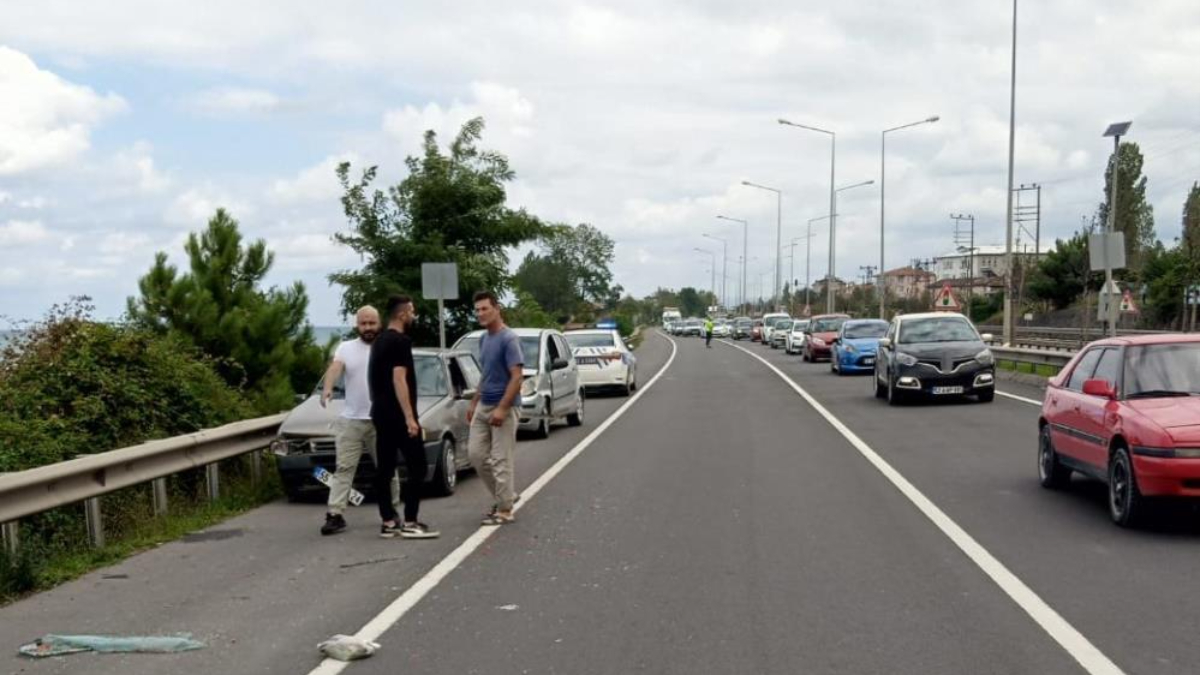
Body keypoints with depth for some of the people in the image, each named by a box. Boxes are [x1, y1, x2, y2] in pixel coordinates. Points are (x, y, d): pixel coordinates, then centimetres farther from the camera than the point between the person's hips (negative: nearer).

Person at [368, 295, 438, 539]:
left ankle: (388, 522, 10)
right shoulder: (400, 341, -14)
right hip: (397, 414, -10)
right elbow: (399, 380, -20)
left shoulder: (380, 341, 15)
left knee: (385, 468, 8)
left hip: (380, 412, 10)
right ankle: (410, 523, -9)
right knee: (417, 466, -6)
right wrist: (410, 417, -22)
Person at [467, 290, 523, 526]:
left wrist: (501, 408, -24)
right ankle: (507, 494, 21)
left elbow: (516, 377, -19)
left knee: (501, 459, -4)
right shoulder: (484, 339, 12)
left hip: (503, 408, -9)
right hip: (483, 407, 9)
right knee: (476, 453, 8)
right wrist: (474, 402, 18)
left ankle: (505, 510, 5)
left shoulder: (509, 339, -15)